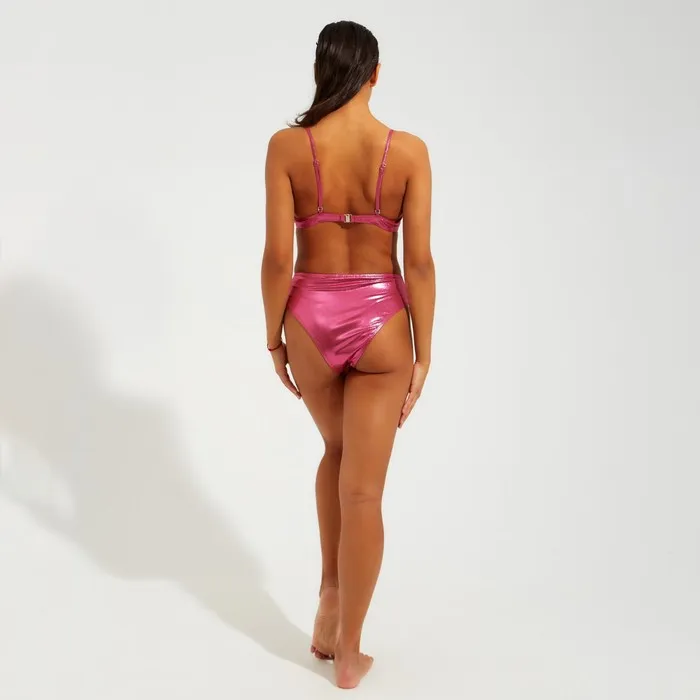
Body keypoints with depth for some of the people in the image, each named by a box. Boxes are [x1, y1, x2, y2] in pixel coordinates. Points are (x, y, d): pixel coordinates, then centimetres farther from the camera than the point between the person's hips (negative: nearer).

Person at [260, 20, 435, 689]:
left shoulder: (287, 146, -6)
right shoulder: (408, 150, -6)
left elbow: (277, 258, -7)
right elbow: (419, 262, -7)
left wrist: (274, 338, 5)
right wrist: (422, 354, 1)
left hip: (311, 318, 1)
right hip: (379, 321, -1)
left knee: (338, 449, 29)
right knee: (363, 489, 7)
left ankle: (330, 592, 26)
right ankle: (349, 652, 19)